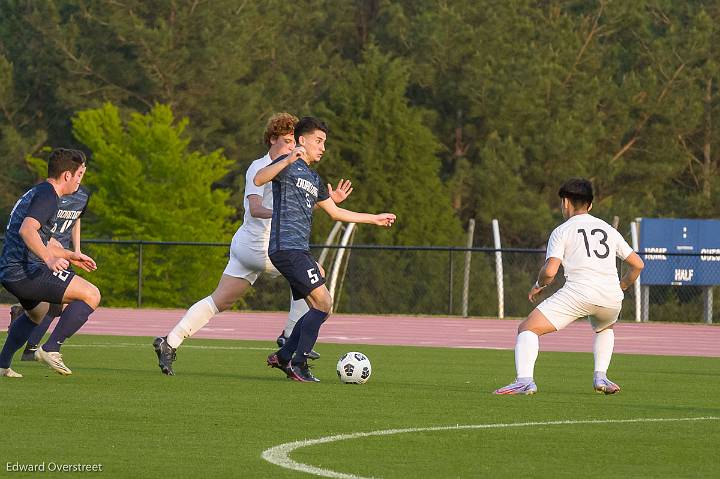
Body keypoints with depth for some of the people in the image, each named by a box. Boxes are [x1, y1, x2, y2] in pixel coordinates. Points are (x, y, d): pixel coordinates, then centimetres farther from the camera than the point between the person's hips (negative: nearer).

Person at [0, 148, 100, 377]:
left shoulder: (36, 193, 21)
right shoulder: (47, 196, -12)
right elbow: (26, 230, -29)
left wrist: (69, 256, 38)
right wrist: (49, 258, -40)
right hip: (26, 271, -11)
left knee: (38, 312, 38)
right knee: (91, 295, -13)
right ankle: (50, 349, -13)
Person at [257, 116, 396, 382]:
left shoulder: (313, 179, 23)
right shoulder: (288, 166, -4)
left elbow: (335, 212, 33)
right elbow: (259, 179, -24)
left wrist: (375, 219, 37)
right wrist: (289, 160, -37)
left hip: (300, 250, 10)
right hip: (286, 247, -10)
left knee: (319, 308, 8)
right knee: (323, 303, -12)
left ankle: (283, 356, 14)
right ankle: (298, 363, -8)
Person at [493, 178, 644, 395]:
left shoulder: (562, 231, 9)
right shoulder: (609, 230, 23)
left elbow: (550, 271, -4)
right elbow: (637, 264, 23)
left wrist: (537, 286, 17)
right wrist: (620, 288, 39)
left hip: (579, 291, -5)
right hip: (611, 298, 5)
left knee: (527, 329, 0)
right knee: (604, 328, 39)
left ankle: (524, 380, -22)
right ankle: (600, 377, 20)